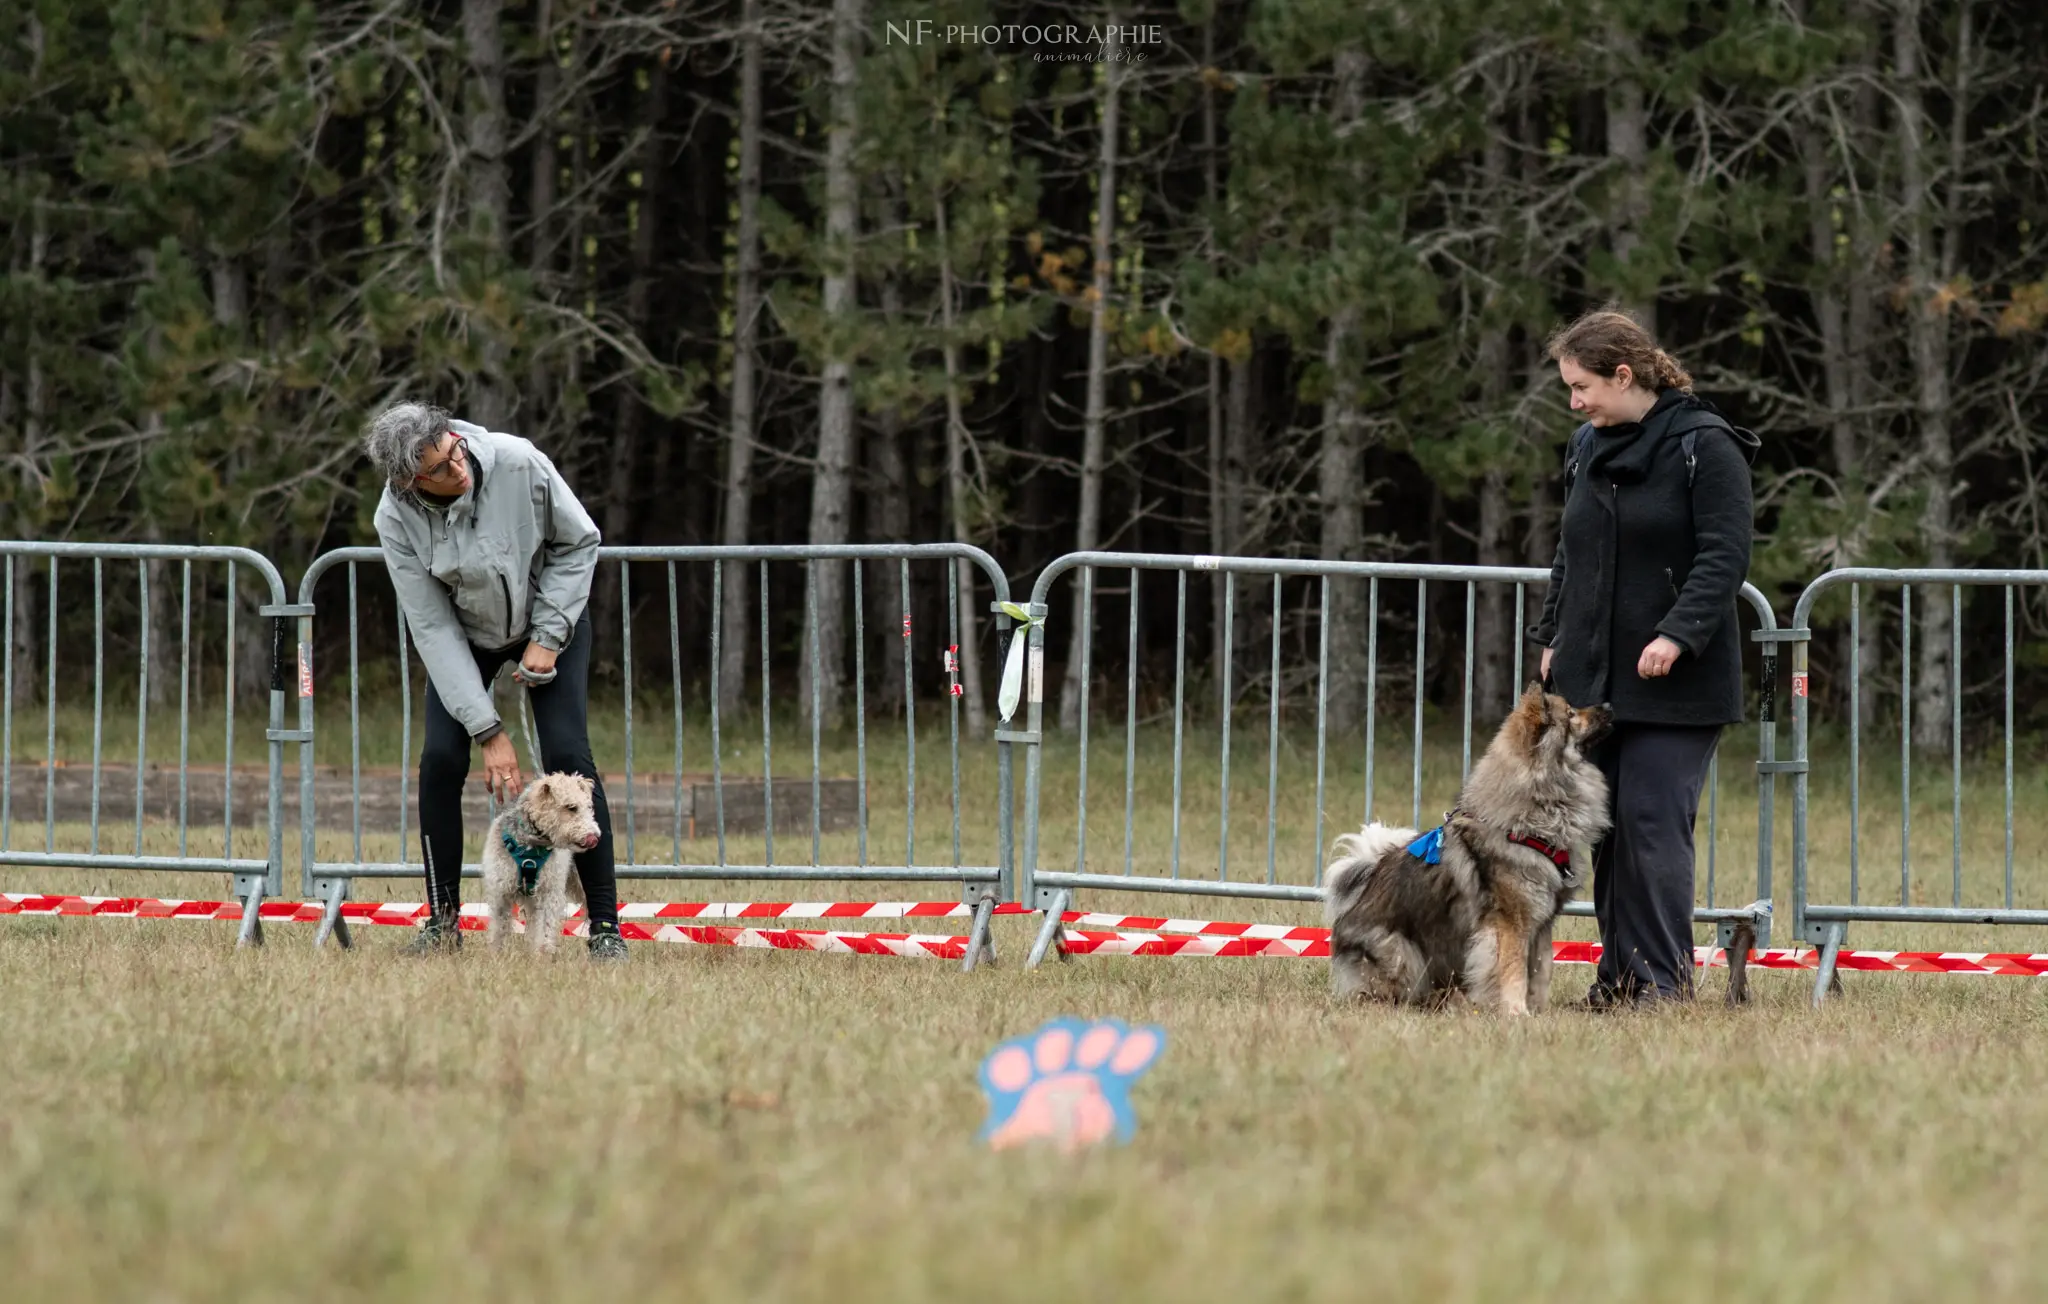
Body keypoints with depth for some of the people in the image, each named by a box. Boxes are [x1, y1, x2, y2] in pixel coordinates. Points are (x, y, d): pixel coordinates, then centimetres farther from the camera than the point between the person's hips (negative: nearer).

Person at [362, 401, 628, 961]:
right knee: (441, 757, -14)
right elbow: (432, 628, -23)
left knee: (567, 756, -15)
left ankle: (605, 924, -9)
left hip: (551, 616, -1)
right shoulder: (398, 517, -27)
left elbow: (579, 542, -14)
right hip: (463, 631, 1)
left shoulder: (517, 463, -31)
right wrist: (488, 731, -25)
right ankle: (443, 920, 1)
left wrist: (547, 636, -19)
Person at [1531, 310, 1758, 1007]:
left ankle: (1665, 977, -8)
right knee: (1605, 827, 6)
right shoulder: (1588, 448, 14)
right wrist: (1553, 634, 14)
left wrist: (1678, 634, -23)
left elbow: (1726, 555, -14)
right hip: (1592, 676, 7)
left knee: (1653, 822, -11)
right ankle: (1619, 975, 11)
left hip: (1674, 683, -7)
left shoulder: (1704, 445, -9)